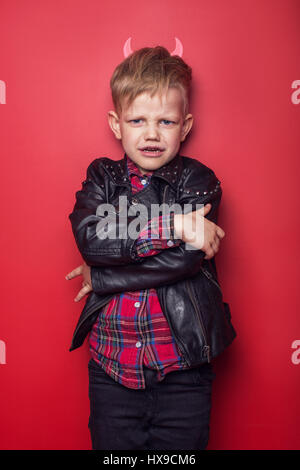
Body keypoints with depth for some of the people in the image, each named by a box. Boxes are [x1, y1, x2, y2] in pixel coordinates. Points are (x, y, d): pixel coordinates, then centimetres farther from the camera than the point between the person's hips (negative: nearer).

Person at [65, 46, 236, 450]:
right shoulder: (102, 175, 3)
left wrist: (102, 276, -15)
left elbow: (186, 258, -19)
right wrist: (174, 225, -22)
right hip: (111, 363, 2)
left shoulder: (198, 180, -4)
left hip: (183, 370, -1)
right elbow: (88, 236, -17)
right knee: (112, 446, 18)